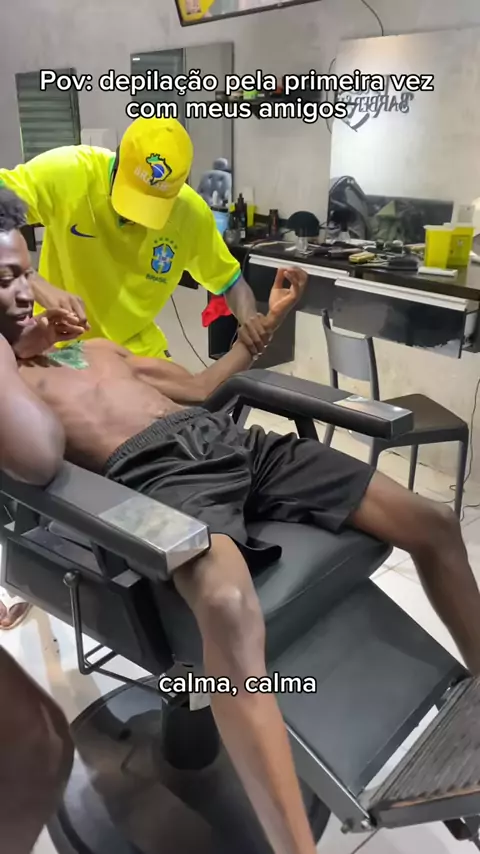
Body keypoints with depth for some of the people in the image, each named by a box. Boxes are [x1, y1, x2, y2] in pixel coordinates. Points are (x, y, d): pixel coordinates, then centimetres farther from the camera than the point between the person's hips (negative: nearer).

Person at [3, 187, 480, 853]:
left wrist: (267, 323, 33)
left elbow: (199, 385, 33)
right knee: (230, 611, -43)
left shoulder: (96, 346, 30)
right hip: (158, 472, -6)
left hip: (230, 440, 7)